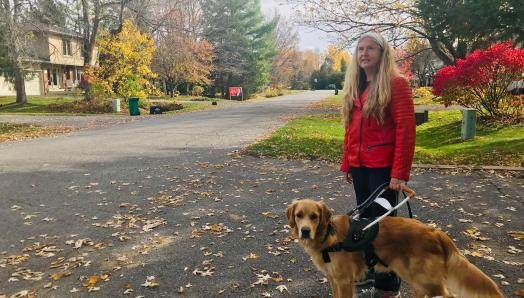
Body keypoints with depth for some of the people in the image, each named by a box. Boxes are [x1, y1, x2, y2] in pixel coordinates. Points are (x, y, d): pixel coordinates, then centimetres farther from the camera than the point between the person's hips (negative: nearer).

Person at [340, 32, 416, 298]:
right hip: (359, 166, 7)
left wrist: (400, 173, -18)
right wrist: (346, 164, 12)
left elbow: (405, 130, -14)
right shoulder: (354, 86, 12)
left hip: (383, 167, -6)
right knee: (366, 218, 16)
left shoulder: (396, 83, -10)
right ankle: (371, 269, 33)